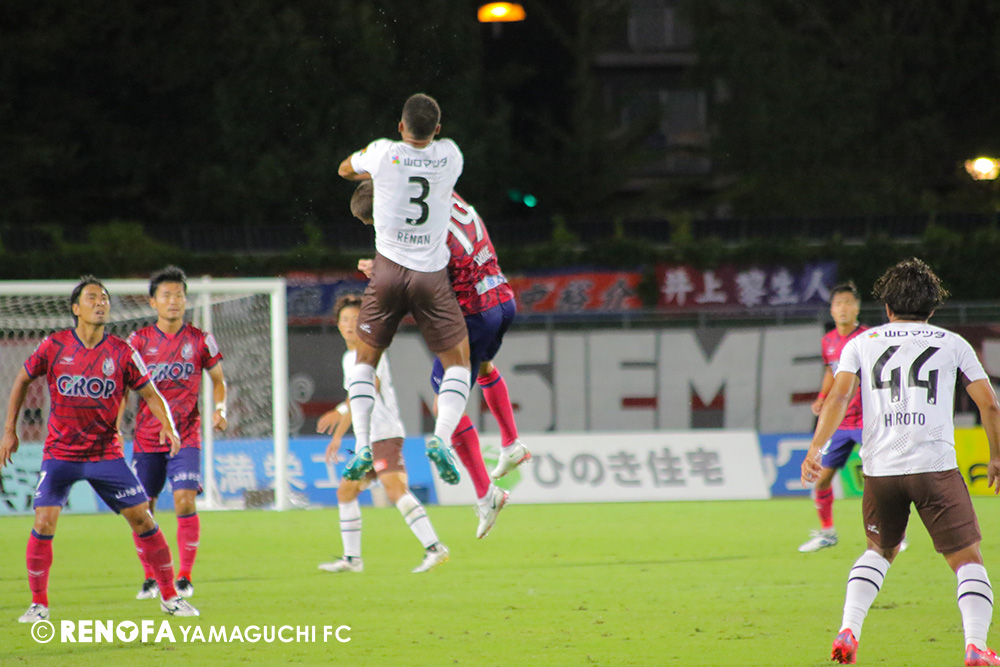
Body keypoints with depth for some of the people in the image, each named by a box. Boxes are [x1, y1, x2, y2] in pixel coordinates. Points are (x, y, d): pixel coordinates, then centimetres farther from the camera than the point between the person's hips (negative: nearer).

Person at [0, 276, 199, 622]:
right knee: (44, 523, -14)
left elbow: (149, 393, 3)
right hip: (60, 454, -1)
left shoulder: (121, 352, -4)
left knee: (142, 518, -3)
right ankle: (38, 603, 2)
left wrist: (168, 426, -16)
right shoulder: (54, 347, -5)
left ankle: (170, 596, 12)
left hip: (106, 453, 1)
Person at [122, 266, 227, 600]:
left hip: (186, 437, -1)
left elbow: (218, 380, 14)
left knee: (185, 501, -16)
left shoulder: (200, 340, 1)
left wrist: (220, 409, -3)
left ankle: (185, 576, -5)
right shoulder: (139, 341, 1)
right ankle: (150, 579, 17)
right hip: (147, 438, 1)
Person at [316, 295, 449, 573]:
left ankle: (434, 548, -32)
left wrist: (340, 412, -31)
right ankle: (352, 558, 22)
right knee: (345, 491, 14)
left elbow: (370, 388, -23)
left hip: (385, 433, -10)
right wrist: (337, 436, 36)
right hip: (367, 439, 10)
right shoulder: (349, 358, 20)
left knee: (394, 488, -23)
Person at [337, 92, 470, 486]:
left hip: (389, 269, 0)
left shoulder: (383, 153, -8)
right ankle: (442, 438, -12)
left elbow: (345, 170, 14)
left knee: (365, 359, 16)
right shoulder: (450, 156, -4)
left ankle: (362, 444, 0)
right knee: (457, 362, 11)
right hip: (432, 275, 0)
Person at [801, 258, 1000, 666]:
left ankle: (849, 631, 9)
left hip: (880, 468, 2)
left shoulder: (862, 344, 14)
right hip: (936, 464, -2)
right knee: (967, 559, 3)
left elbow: (839, 394, -1)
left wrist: (815, 449, -4)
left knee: (880, 550, 25)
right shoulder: (952, 343, 12)